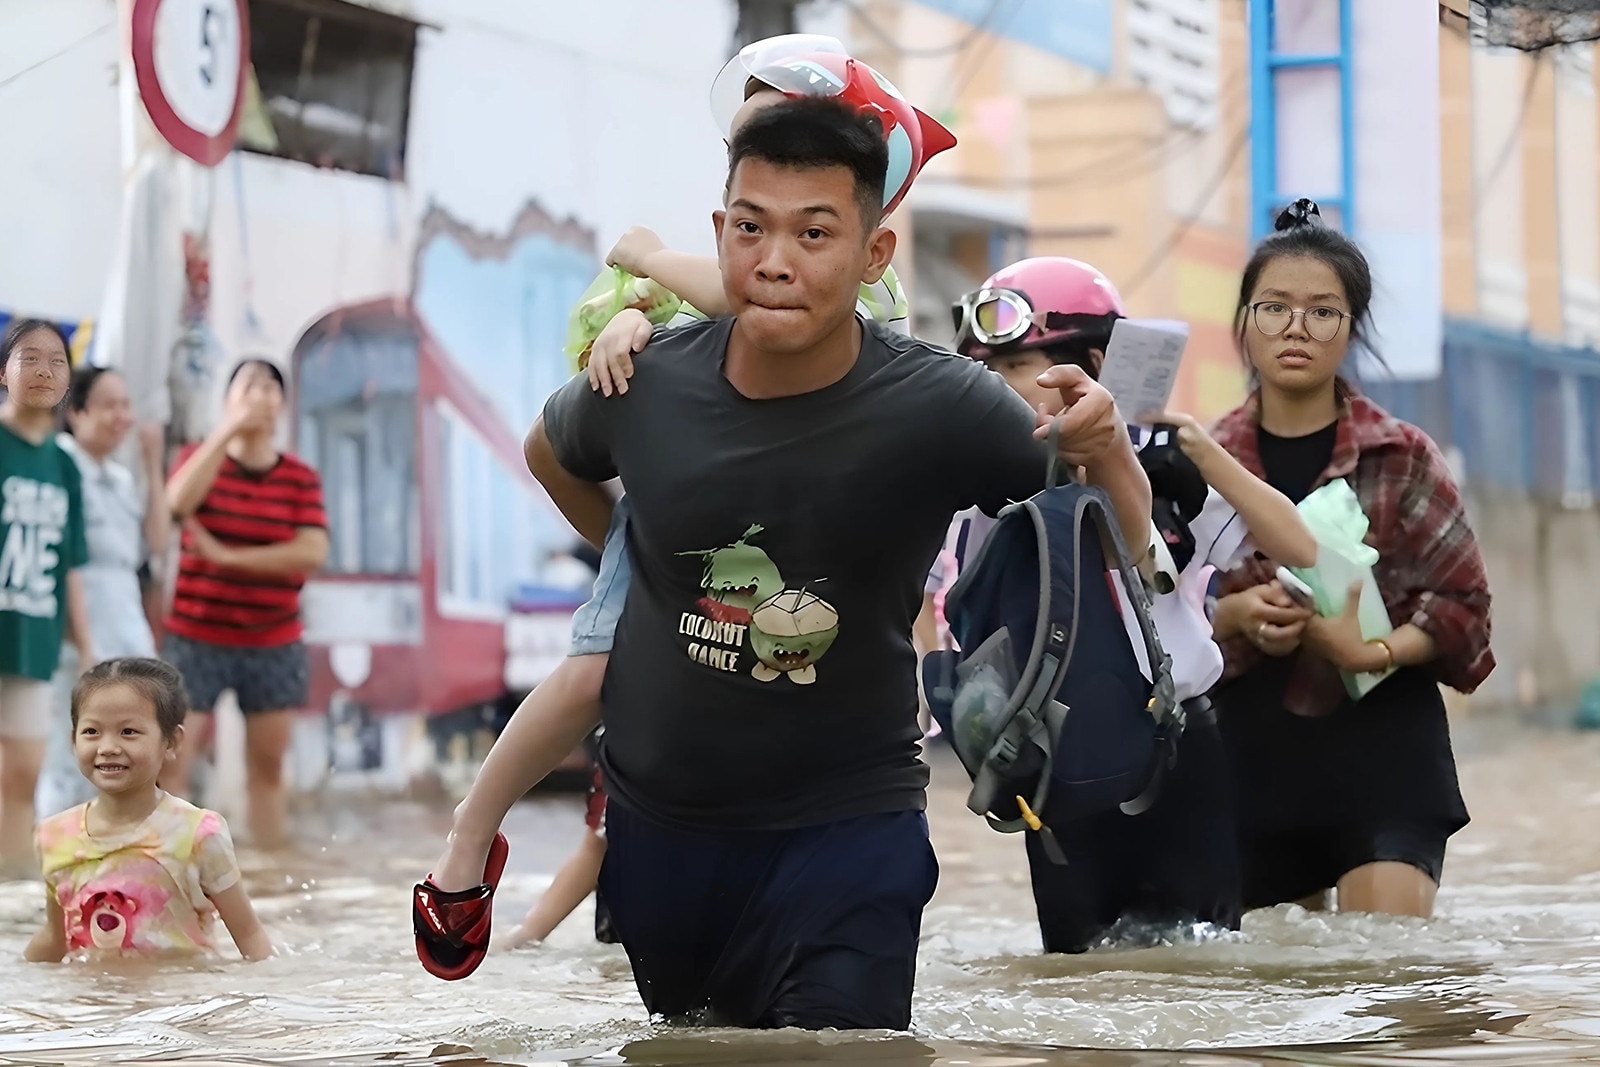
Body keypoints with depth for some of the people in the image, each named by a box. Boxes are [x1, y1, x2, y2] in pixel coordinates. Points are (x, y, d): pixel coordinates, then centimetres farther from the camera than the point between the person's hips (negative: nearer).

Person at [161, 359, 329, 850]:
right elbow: (179, 501, -20)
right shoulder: (200, 458, 3)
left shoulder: (301, 478, 3)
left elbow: (312, 551, -11)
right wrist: (229, 428, -22)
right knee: (171, 762, -9)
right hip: (196, 638, -2)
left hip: (274, 646, 2)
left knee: (267, 767, 7)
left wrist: (229, 556, -15)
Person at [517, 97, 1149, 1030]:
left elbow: (1131, 552, -13)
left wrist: (1107, 453, -33)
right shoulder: (646, 386, -14)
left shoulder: (938, 411, -20)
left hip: (846, 827, -3)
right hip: (657, 817, 3)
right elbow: (553, 452, 11)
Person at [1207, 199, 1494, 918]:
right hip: (1252, 758, 3)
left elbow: (1464, 607, -2)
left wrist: (1372, 651, -20)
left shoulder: (1402, 456, 1)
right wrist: (1234, 615, -14)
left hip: (1382, 757, -2)